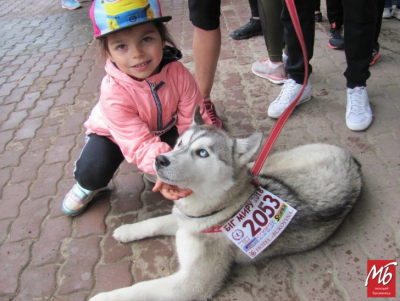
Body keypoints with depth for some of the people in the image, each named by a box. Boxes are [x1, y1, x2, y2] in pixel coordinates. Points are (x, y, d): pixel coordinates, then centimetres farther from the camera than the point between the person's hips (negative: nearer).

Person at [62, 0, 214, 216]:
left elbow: (194, 122, -26)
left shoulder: (177, 72, -30)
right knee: (92, 171, -25)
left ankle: (152, 170, 11)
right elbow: (139, 143, -42)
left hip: (163, 127, 4)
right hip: (111, 133, -3)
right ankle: (89, 185, 15)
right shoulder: (114, 93, -38)